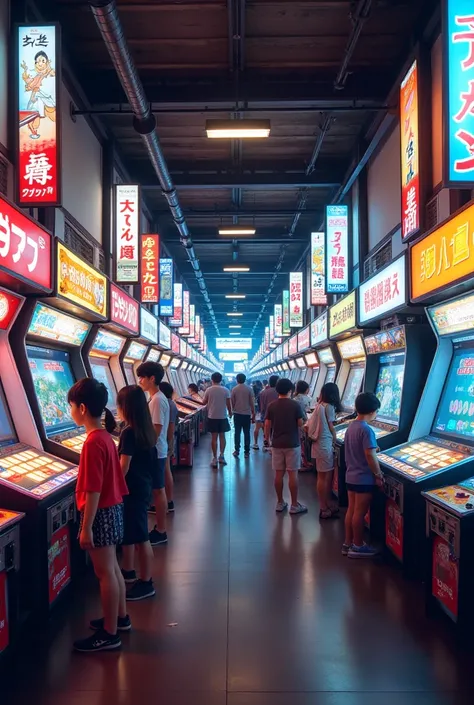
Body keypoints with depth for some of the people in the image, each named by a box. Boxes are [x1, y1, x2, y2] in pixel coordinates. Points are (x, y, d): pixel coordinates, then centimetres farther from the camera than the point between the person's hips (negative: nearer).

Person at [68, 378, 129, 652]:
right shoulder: (105, 437, 5)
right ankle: (121, 617, 35)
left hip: (100, 514, -9)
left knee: (105, 572, 2)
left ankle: (109, 634, 14)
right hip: (113, 509, 9)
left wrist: (86, 527, -19)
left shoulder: (92, 443, -22)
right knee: (112, 568, 20)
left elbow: (93, 490, -23)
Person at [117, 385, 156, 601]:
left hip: (133, 491, -9)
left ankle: (146, 583, 11)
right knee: (128, 532, 22)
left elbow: (123, 468, -21)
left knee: (140, 537, 1)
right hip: (142, 487, 9)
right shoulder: (145, 430, 4)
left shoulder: (129, 432, -21)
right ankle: (128, 571, 37)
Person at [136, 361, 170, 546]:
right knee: (157, 489, 14)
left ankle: (161, 531, 7)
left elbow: (156, 430, -22)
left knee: (158, 490, -2)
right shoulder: (156, 398, 10)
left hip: (155, 452, -10)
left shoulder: (157, 400, -19)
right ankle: (160, 527, 23)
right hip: (155, 450, 10)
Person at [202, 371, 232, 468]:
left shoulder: (209, 390, -7)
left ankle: (215, 458, 4)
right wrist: (230, 413, 13)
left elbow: (204, 402, 3)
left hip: (212, 417, -1)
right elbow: (228, 404, -2)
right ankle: (221, 456, 10)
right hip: (223, 417, 1)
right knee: (222, 436, 14)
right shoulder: (225, 390, -5)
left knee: (214, 437, 4)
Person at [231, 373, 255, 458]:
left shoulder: (234, 389, -4)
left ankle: (237, 450, 7)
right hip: (247, 413, 0)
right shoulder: (249, 389, -4)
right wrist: (253, 414, 5)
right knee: (247, 433, 6)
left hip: (237, 413, 0)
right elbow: (252, 403, -3)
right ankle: (246, 452, 7)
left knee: (237, 432, 8)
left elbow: (232, 402, 1)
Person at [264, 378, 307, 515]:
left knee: (279, 474, 8)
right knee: (293, 474, 2)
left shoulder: (271, 406, -1)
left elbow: (267, 425, 1)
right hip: (292, 443, -3)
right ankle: (294, 505, 6)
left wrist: (267, 438, 16)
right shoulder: (295, 405, -9)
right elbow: (300, 424, -5)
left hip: (277, 444, 3)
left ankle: (280, 503, 16)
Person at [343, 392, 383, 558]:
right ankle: (357, 546, 13)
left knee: (351, 510, 15)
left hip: (351, 476, 8)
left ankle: (348, 543, 23)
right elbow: (370, 456, -23)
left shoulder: (351, 427, 7)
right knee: (360, 512, 2)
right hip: (363, 478, -8)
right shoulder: (367, 430, -21)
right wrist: (378, 474, -14)